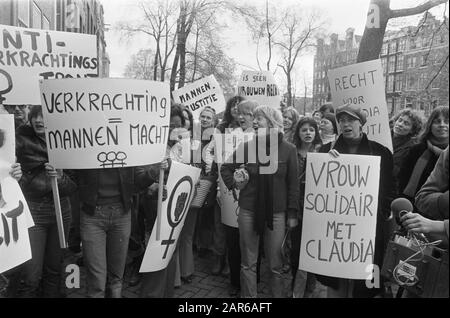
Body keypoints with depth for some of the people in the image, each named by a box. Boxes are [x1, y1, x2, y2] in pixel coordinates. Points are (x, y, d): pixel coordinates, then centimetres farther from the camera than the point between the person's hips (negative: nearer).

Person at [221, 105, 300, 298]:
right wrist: (233, 184, 0)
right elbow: (225, 168, 14)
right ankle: (248, 296, 27)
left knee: (275, 264, 9)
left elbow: (292, 183, -1)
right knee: (248, 263, 10)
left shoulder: (288, 149, -3)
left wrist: (292, 213, -2)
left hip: (277, 213, -1)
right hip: (248, 211, 1)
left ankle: (278, 294, 30)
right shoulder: (247, 146, -1)